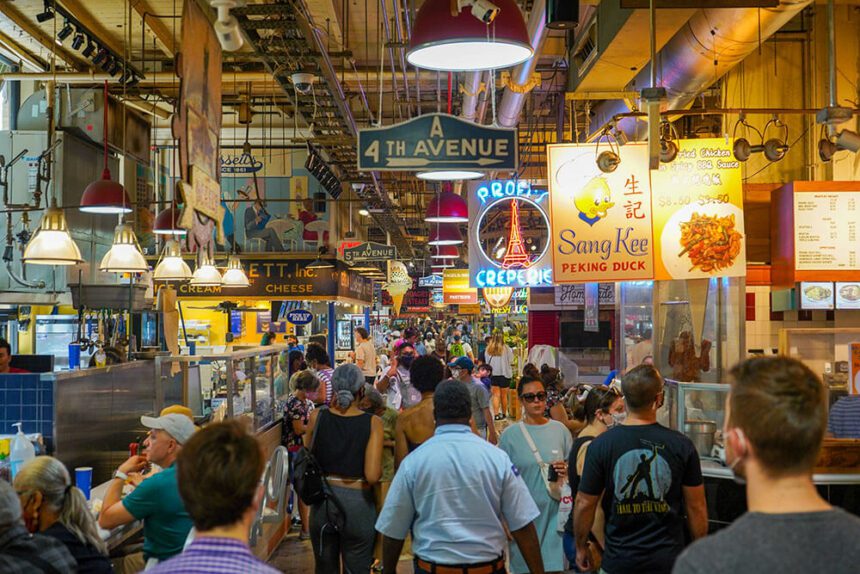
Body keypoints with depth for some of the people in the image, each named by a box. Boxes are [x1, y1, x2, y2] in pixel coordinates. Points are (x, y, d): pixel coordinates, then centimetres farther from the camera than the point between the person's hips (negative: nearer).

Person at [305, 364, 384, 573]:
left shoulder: (317, 417, -6)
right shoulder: (372, 423, -12)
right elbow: (372, 476, -19)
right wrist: (380, 470, 5)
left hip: (322, 501, 3)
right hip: (357, 502, -3)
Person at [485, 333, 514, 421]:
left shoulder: (488, 349, -2)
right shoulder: (506, 349, -8)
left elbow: (487, 362, 6)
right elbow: (511, 362, -4)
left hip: (492, 374, 1)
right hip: (504, 374, -1)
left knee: (496, 395, 4)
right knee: (504, 395, 10)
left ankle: (496, 414, -7)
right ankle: (504, 414, 21)